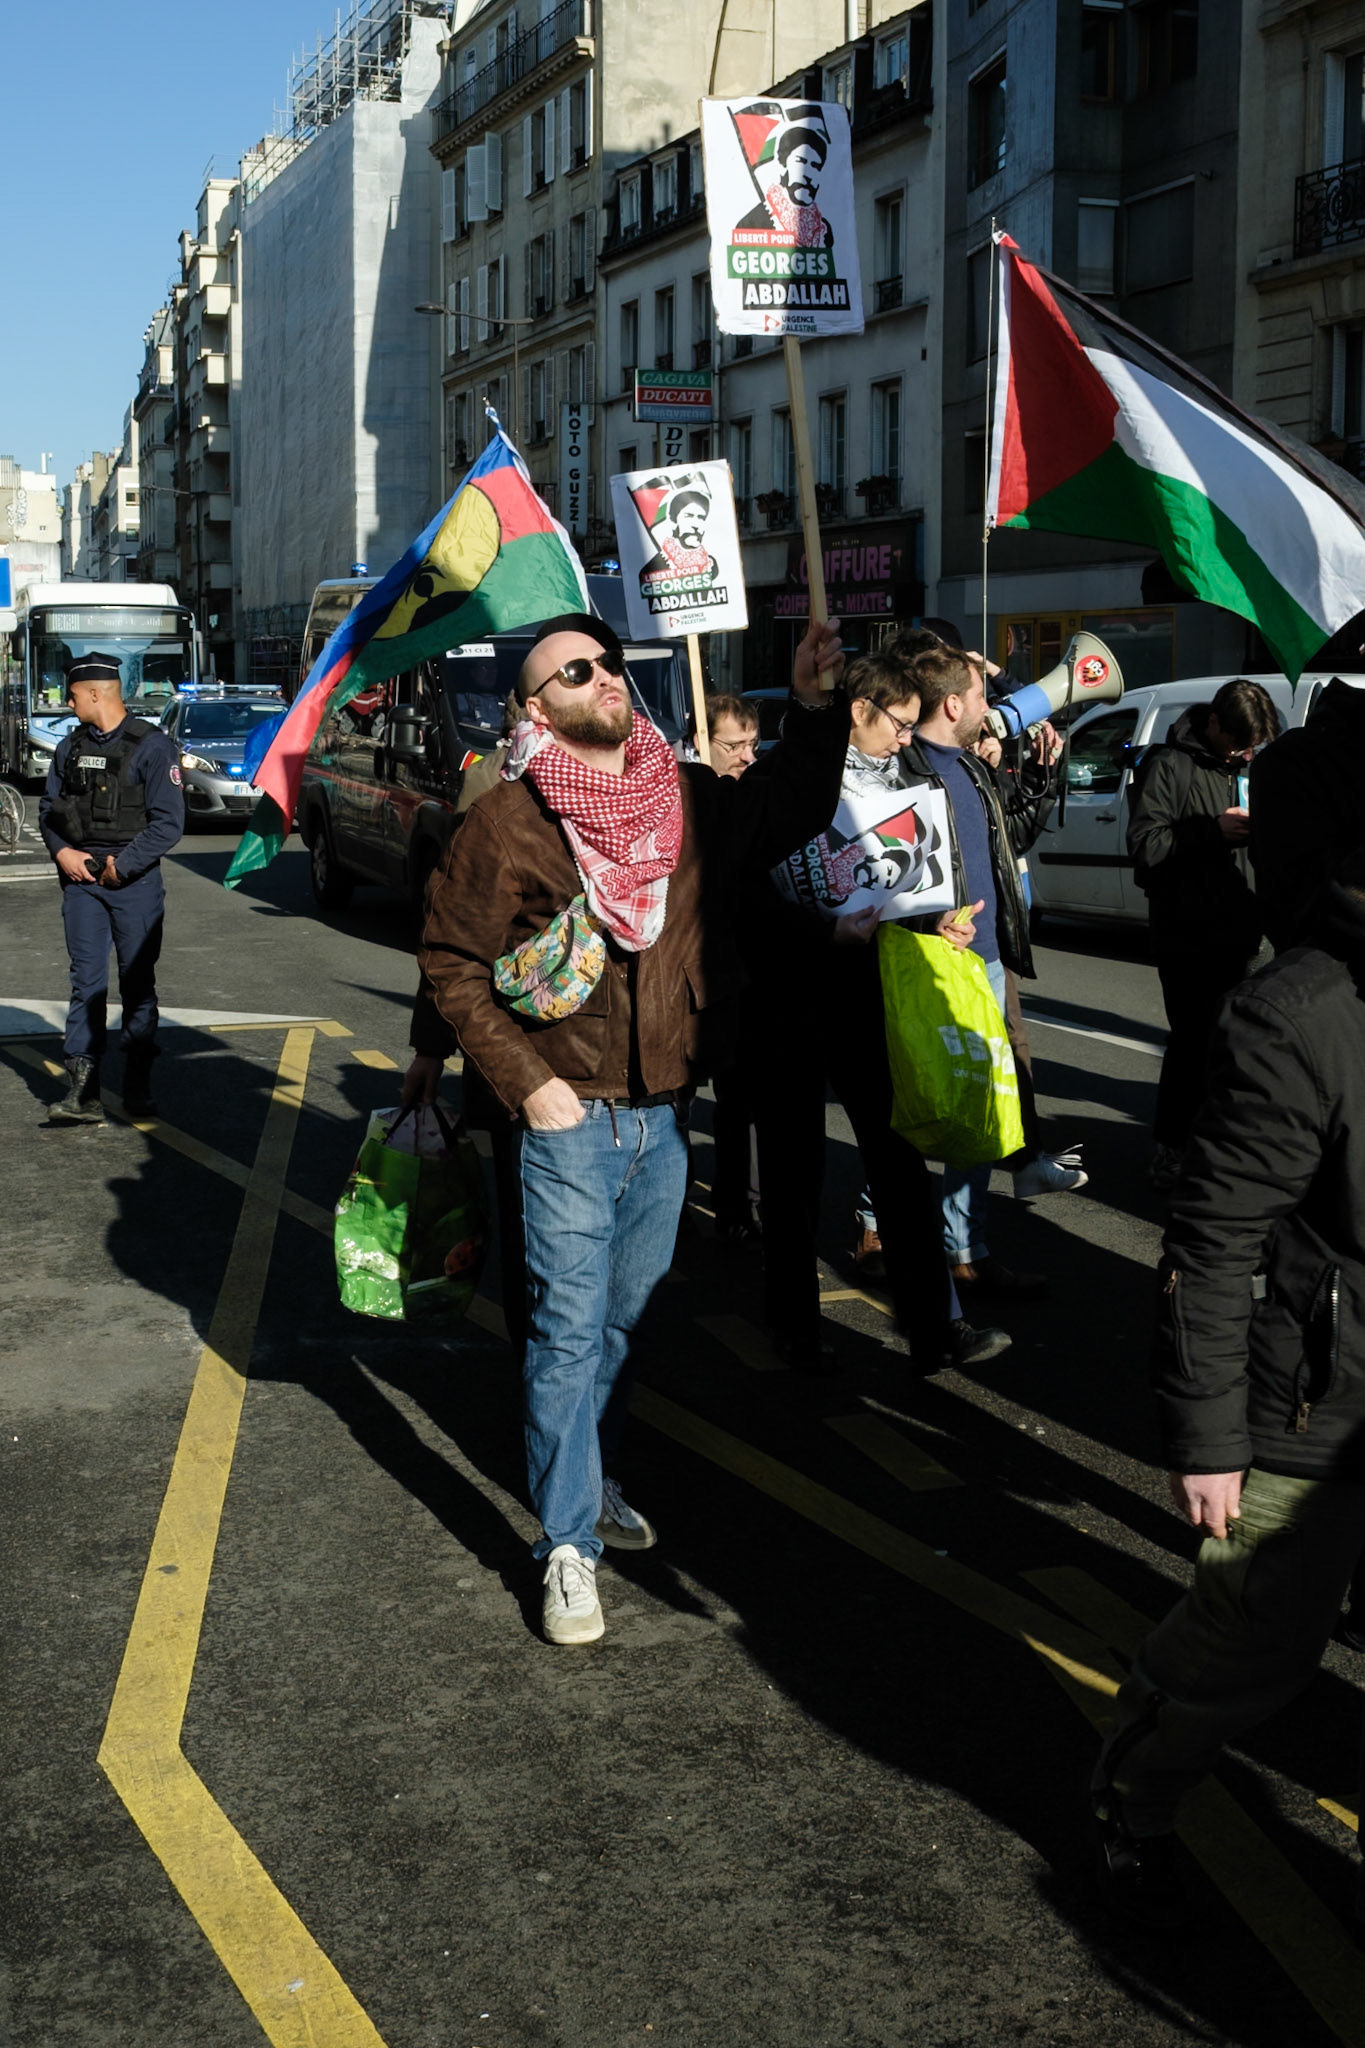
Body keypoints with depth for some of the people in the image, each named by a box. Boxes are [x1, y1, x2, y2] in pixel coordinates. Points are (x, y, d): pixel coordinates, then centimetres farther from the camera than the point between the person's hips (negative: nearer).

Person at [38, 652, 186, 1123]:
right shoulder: (70, 746, 12)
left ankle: (138, 1084, 13)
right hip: (81, 878, 4)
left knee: (138, 982, 4)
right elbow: (48, 807, 16)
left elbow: (169, 822, -11)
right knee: (86, 980, 0)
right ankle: (84, 1089, -2)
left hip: (134, 880, -4)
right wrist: (62, 852, -2)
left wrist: (121, 865, -13)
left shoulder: (150, 745, -6)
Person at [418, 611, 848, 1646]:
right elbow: (451, 960, -7)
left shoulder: (690, 795, 4)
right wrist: (523, 1082, -12)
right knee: (570, 1330, -2)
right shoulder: (509, 819, -10)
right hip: (570, 1115, -5)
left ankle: (593, 1480, 37)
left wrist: (816, 708, 2)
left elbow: (791, 815, 16)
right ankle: (569, 1546, 7)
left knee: (624, 1316, 18)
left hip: (666, 1111, 5)